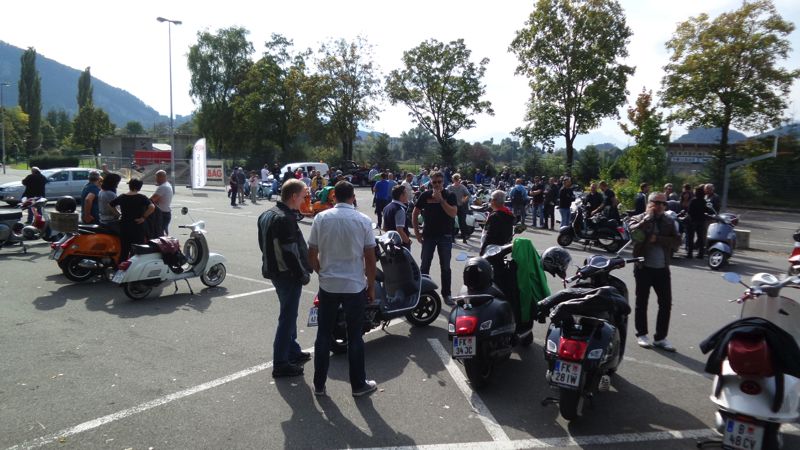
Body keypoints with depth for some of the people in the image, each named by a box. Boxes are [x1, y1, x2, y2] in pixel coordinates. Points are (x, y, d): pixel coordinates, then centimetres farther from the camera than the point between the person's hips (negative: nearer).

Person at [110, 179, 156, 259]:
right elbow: (152, 207, -23)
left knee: (124, 249, 14)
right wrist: (144, 217, -14)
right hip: (137, 227, -5)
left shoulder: (122, 197, 5)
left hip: (124, 226, 5)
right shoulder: (141, 198, -9)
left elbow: (110, 205, 13)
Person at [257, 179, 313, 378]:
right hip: (288, 274, -10)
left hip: (274, 270, 10)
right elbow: (291, 251, -24)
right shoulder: (285, 218, -22)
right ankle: (280, 364, 7)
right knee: (287, 317, -1)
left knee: (289, 313, 22)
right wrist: (303, 273, -15)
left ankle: (293, 351, 36)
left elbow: (264, 244, 17)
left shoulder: (267, 214, 10)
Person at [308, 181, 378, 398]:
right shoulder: (363, 221, -7)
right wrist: (371, 286, 6)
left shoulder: (321, 218, -3)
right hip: (355, 286, -1)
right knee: (355, 337, 9)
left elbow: (311, 255, 0)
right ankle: (358, 384, 20)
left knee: (323, 335, 13)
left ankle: (319, 384, 22)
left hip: (328, 285, 2)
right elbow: (370, 258, -6)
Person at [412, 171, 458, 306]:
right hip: (428, 235, 1)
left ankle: (446, 294, 16)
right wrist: (416, 232, 0)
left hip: (445, 235, -1)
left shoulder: (450, 196, -1)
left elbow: (453, 213, -15)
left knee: (445, 267, 6)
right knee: (424, 265, 7)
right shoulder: (425, 195, 1)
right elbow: (415, 214, 6)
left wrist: (441, 199, -21)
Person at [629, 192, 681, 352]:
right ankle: (641, 335, 22)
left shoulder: (669, 222, 10)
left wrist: (657, 239, -14)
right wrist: (648, 218, -17)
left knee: (666, 304, 3)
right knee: (642, 303, 8)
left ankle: (660, 338, 16)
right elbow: (633, 233, -21)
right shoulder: (638, 219, 0)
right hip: (644, 268, -3)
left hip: (662, 269, 3)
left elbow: (676, 242, -3)